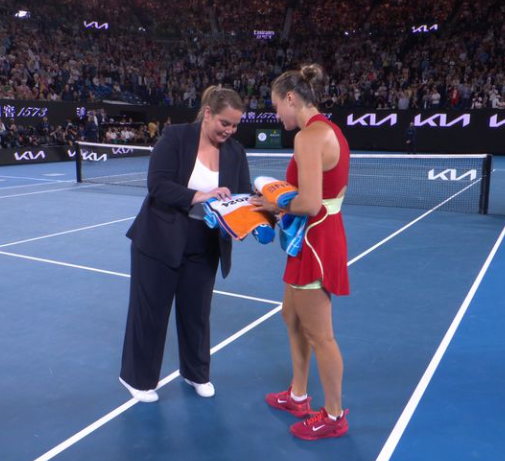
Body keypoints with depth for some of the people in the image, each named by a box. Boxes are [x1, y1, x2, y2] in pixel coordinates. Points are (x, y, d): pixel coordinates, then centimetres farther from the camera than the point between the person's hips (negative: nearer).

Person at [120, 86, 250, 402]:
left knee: (197, 312, 16)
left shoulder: (236, 152, 0)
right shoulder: (175, 137, -12)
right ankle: (138, 378, 31)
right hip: (160, 240, -3)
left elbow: (244, 195, -3)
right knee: (150, 311, 9)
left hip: (204, 247, 4)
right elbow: (158, 185, -19)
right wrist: (198, 196, -32)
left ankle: (197, 373, 38)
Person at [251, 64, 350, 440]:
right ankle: (298, 396, 39)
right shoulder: (328, 130, 10)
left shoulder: (309, 135, -20)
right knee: (292, 317, 22)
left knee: (319, 335, 6)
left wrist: (276, 206, -8)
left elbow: (309, 204, -27)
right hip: (321, 237, 10)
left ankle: (334, 416, 26)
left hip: (316, 242, -10)